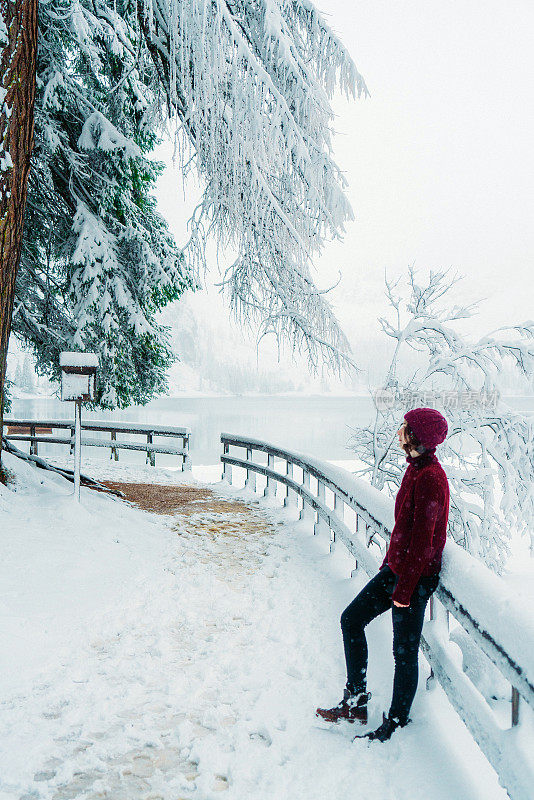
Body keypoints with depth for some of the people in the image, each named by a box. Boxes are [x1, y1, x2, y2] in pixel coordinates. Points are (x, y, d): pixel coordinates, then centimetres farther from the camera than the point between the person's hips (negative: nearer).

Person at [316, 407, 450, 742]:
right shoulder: (417, 469, 7)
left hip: (416, 577, -10)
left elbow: (422, 541, -23)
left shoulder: (429, 478, -23)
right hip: (397, 568, 10)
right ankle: (356, 702, 24)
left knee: (405, 651, 4)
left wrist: (403, 590, -19)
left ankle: (397, 723, 22)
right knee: (352, 619, 13)